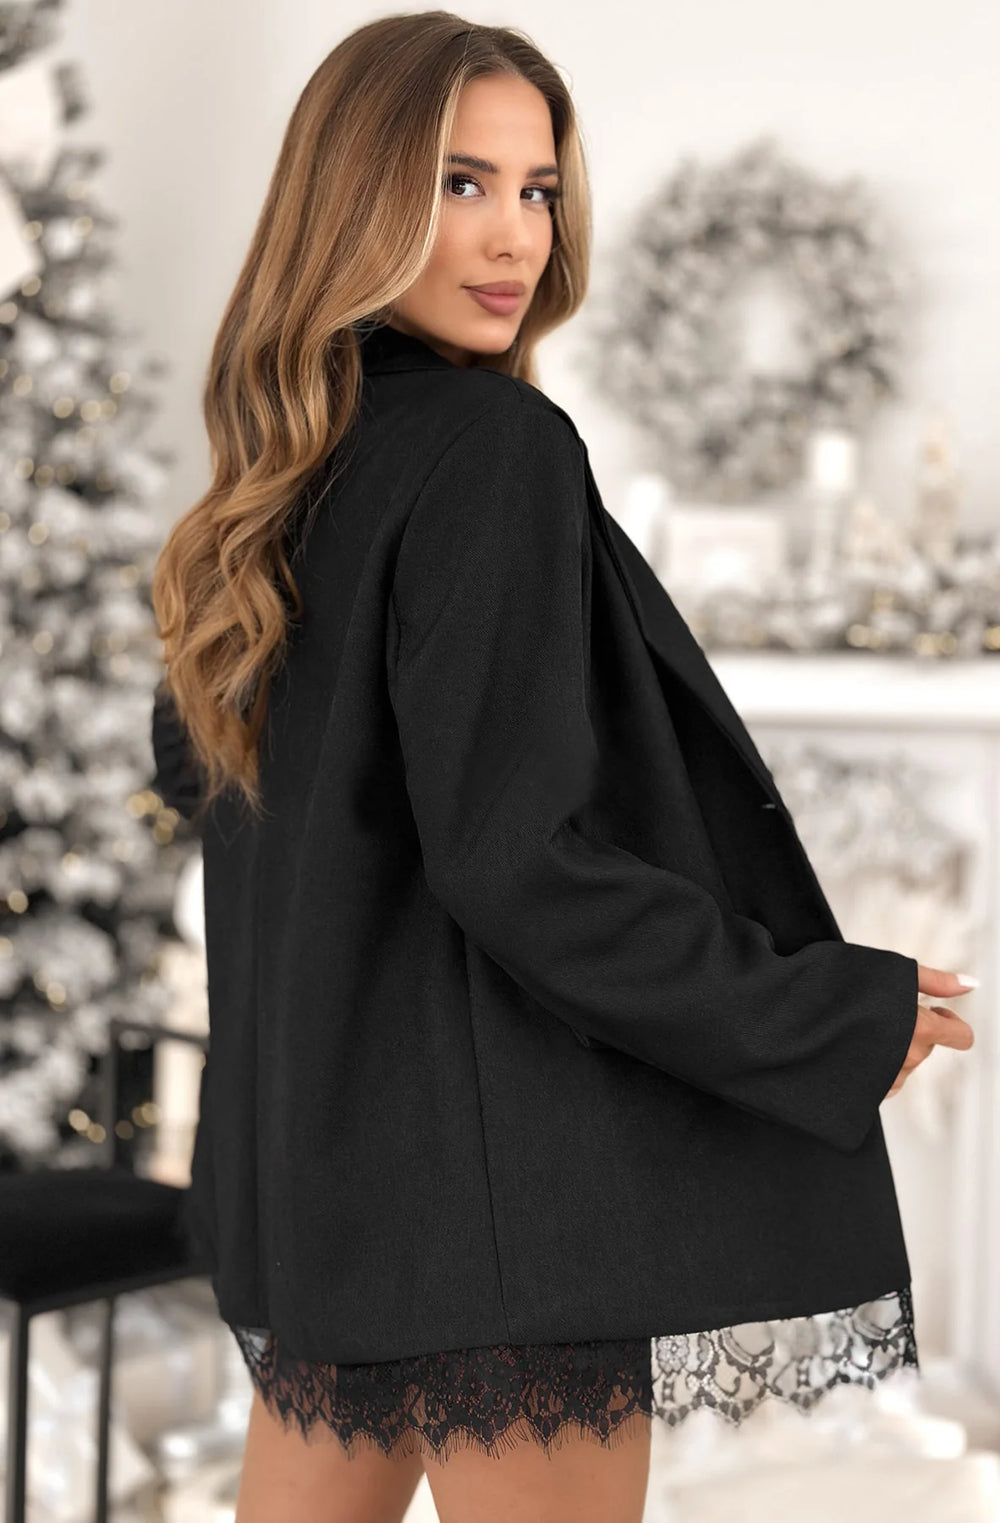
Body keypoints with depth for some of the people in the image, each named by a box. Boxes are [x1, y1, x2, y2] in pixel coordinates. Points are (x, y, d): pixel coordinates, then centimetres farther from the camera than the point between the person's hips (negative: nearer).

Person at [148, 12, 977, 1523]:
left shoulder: (290, 472, 8)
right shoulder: (492, 448, -17)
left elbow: (189, 757, 21)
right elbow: (512, 856, -22)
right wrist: (838, 1022, -15)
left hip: (315, 1148, 9)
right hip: (486, 1153, -8)